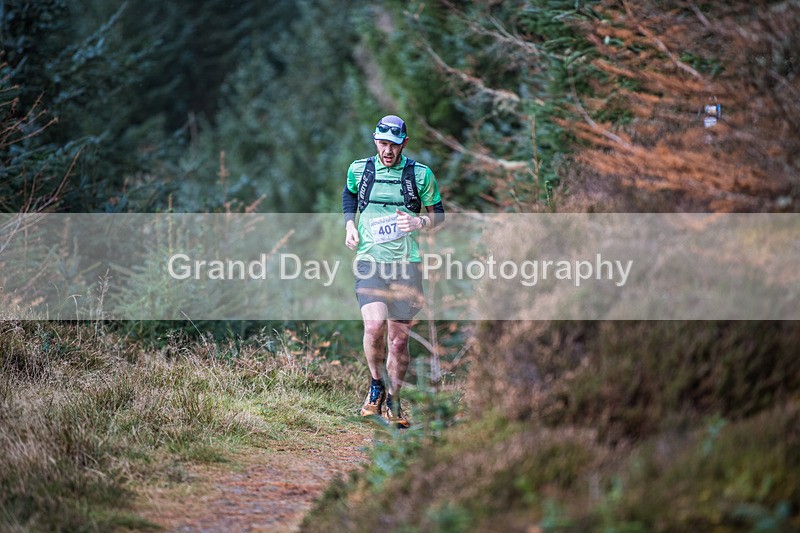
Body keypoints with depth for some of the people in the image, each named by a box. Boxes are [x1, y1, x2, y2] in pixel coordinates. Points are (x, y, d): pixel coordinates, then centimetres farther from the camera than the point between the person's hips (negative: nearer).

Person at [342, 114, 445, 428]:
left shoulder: (420, 175, 2)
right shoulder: (359, 169, 6)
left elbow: (439, 214, 11)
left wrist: (420, 222, -11)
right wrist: (349, 224, 12)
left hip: (406, 264, 0)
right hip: (369, 261, 0)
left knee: (398, 339, 3)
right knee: (374, 326, -22)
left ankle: (393, 403, 20)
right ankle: (376, 386, 3)